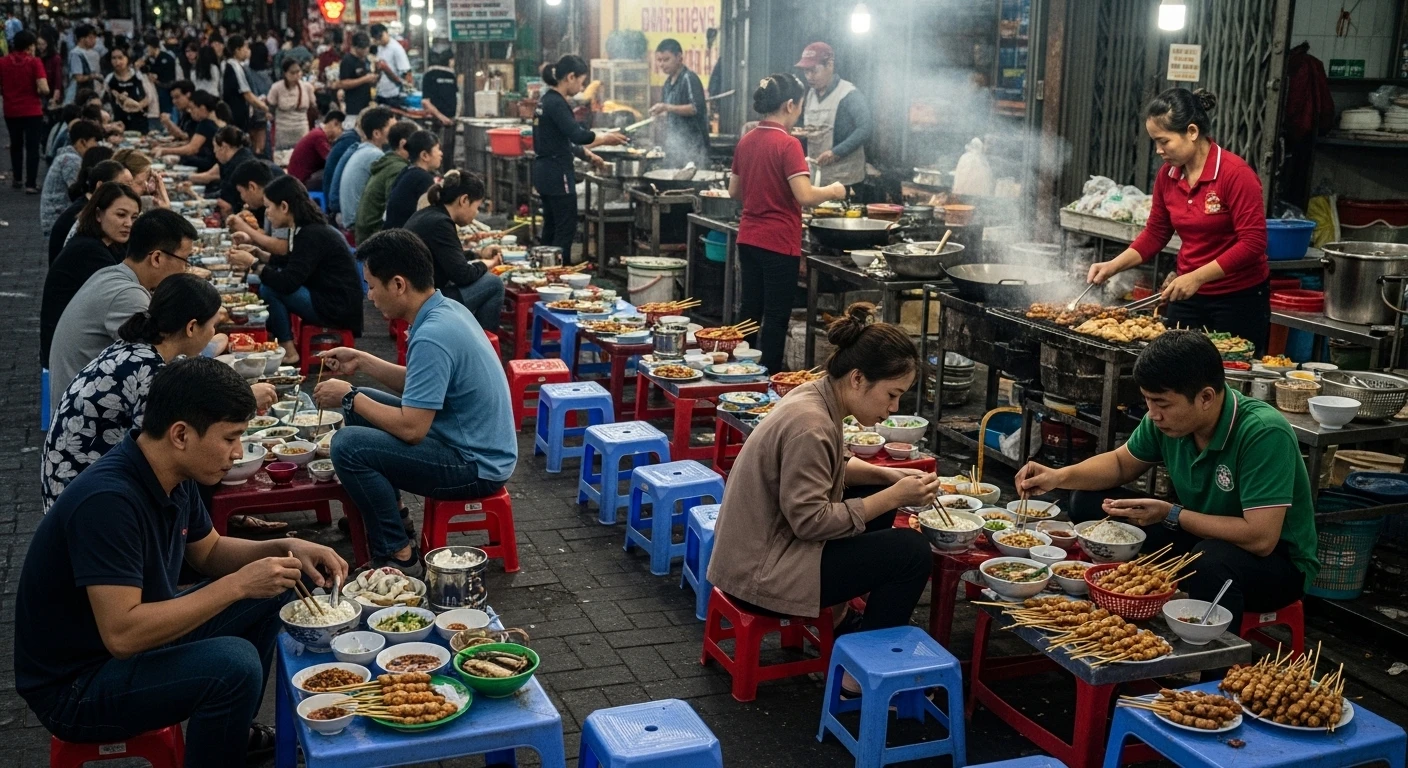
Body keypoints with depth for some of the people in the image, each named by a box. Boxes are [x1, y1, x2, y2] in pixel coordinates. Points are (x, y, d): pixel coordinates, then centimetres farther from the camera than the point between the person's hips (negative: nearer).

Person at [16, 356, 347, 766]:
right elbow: (122, 634, -34)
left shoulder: (174, 478, -2)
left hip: (138, 639, 10)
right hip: (75, 688, -9)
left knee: (271, 592, 10)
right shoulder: (108, 500, -30)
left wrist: (286, 548, -3)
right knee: (234, 663, -30)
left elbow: (209, 553, 15)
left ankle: (232, 729, 24)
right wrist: (238, 584, -30)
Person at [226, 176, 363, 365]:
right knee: (271, 283, 12)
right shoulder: (308, 229, 7)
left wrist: (252, 263, -13)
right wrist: (258, 254, 12)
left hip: (338, 309, -10)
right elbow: (290, 265, 23)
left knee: (268, 290, -14)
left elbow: (288, 282, -24)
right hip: (331, 300, 10)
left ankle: (289, 353, -3)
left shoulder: (311, 235, -20)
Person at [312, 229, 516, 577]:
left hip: (477, 466, -10)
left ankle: (398, 555, -6)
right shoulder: (446, 309, 3)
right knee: (362, 409, 18)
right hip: (474, 444, 10)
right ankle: (383, 511, 28)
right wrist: (362, 361, 11)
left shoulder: (432, 336, -26)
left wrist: (350, 397, -12)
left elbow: (410, 428, -25)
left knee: (348, 446, -20)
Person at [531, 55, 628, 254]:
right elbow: (577, 135, -27)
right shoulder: (557, 103, -17)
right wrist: (606, 138, -14)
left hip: (545, 171, 10)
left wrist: (587, 154, 24)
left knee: (551, 228, 14)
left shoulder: (545, 101, 13)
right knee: (566, 230, -5)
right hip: (558, 173, -10)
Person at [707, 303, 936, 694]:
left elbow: (835, 466, 17)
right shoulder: (810, 425, -26)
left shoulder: (817, 395, 1)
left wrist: (888, 476, 1)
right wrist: (893, 497, -20)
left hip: (759, 547, 10)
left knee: (877, 505, 17)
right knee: (912, 551, -11)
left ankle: (840, 620, 22)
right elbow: (811, 520, -25)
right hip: (760, 575, -10)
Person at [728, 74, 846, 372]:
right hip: (779, 243, -7)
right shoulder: (787, 145, -16)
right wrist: (833, 191, -5)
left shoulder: (746, 141, 6)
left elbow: (734, 191, 14)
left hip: (748, 240, 7)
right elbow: (805, 196, -23)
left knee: (750, 313, 16)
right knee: (776, 319, 2)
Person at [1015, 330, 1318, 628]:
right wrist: (1059, 476, -10)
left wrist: (1171, 515, -28)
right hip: (1199, 535, 7)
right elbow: (1122, 463, 8)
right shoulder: (1168, 418, -11)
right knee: (1089, 503, -3)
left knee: (1213, 561, -39)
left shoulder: (1264, 433, -30)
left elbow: (1261, 539, -34)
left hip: (1276, 558, -6)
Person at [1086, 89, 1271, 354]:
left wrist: (1196, 277, -25)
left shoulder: (1235, 174, -17)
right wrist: (1113, 266, -3)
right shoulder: (1167, 175, 1)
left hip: (1239, 299, -5)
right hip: (1187, 295, 5)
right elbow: (1155, 234, 10)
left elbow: (1252, 243, -20)